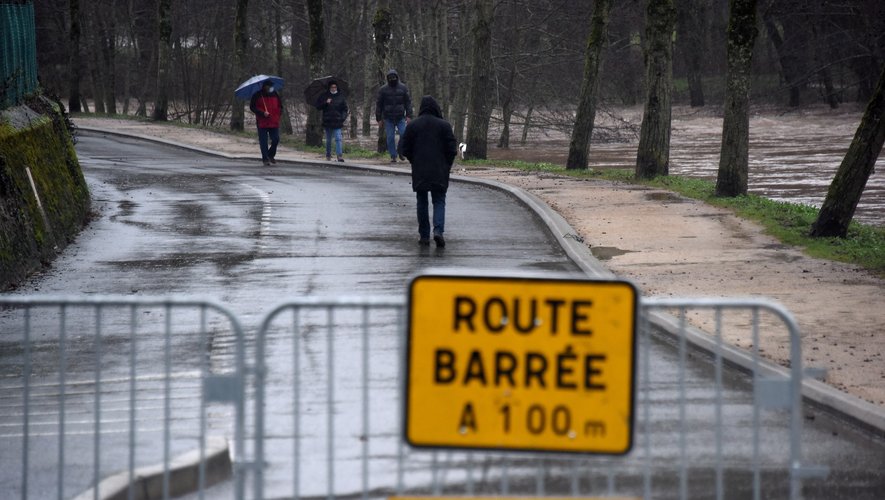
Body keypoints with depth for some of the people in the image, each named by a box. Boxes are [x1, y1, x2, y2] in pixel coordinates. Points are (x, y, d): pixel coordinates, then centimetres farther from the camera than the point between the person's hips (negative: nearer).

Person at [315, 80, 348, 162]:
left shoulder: (340, 96, 6)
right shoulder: (324, 96, 4)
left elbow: (345, 109, 13)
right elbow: (318, 106, 1)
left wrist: (343, 117, -2)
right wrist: (326, 103, -14)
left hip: (337, 121, -1)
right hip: (327, 121, 1)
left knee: (338, 139, -12)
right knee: (328, 140, 10)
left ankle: (339, 155, -17)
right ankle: (328, 155, 22)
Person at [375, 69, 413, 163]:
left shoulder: (403, 88, 4)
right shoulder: (383, 89, 3)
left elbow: (408, 102, 5)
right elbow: (379, 105, 6)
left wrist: (409, 116, -5)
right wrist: (378, 119, 3)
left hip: (400, 117, 0)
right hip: (388, 118, 0)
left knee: (404, 134, -13)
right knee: (390, 137, -2)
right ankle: (393, 156, 7)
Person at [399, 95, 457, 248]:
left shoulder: (412, 125, -1)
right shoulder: (444, 125, -4)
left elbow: (403, 148, 0)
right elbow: (452, 148, -5)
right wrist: (447, 165, 10)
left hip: (419, 172, 1)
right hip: (439, 172, -1)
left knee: (422, 202, 11)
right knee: (439, 201, 5)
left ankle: (424, 235, 11)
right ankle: (438, 230, -17)